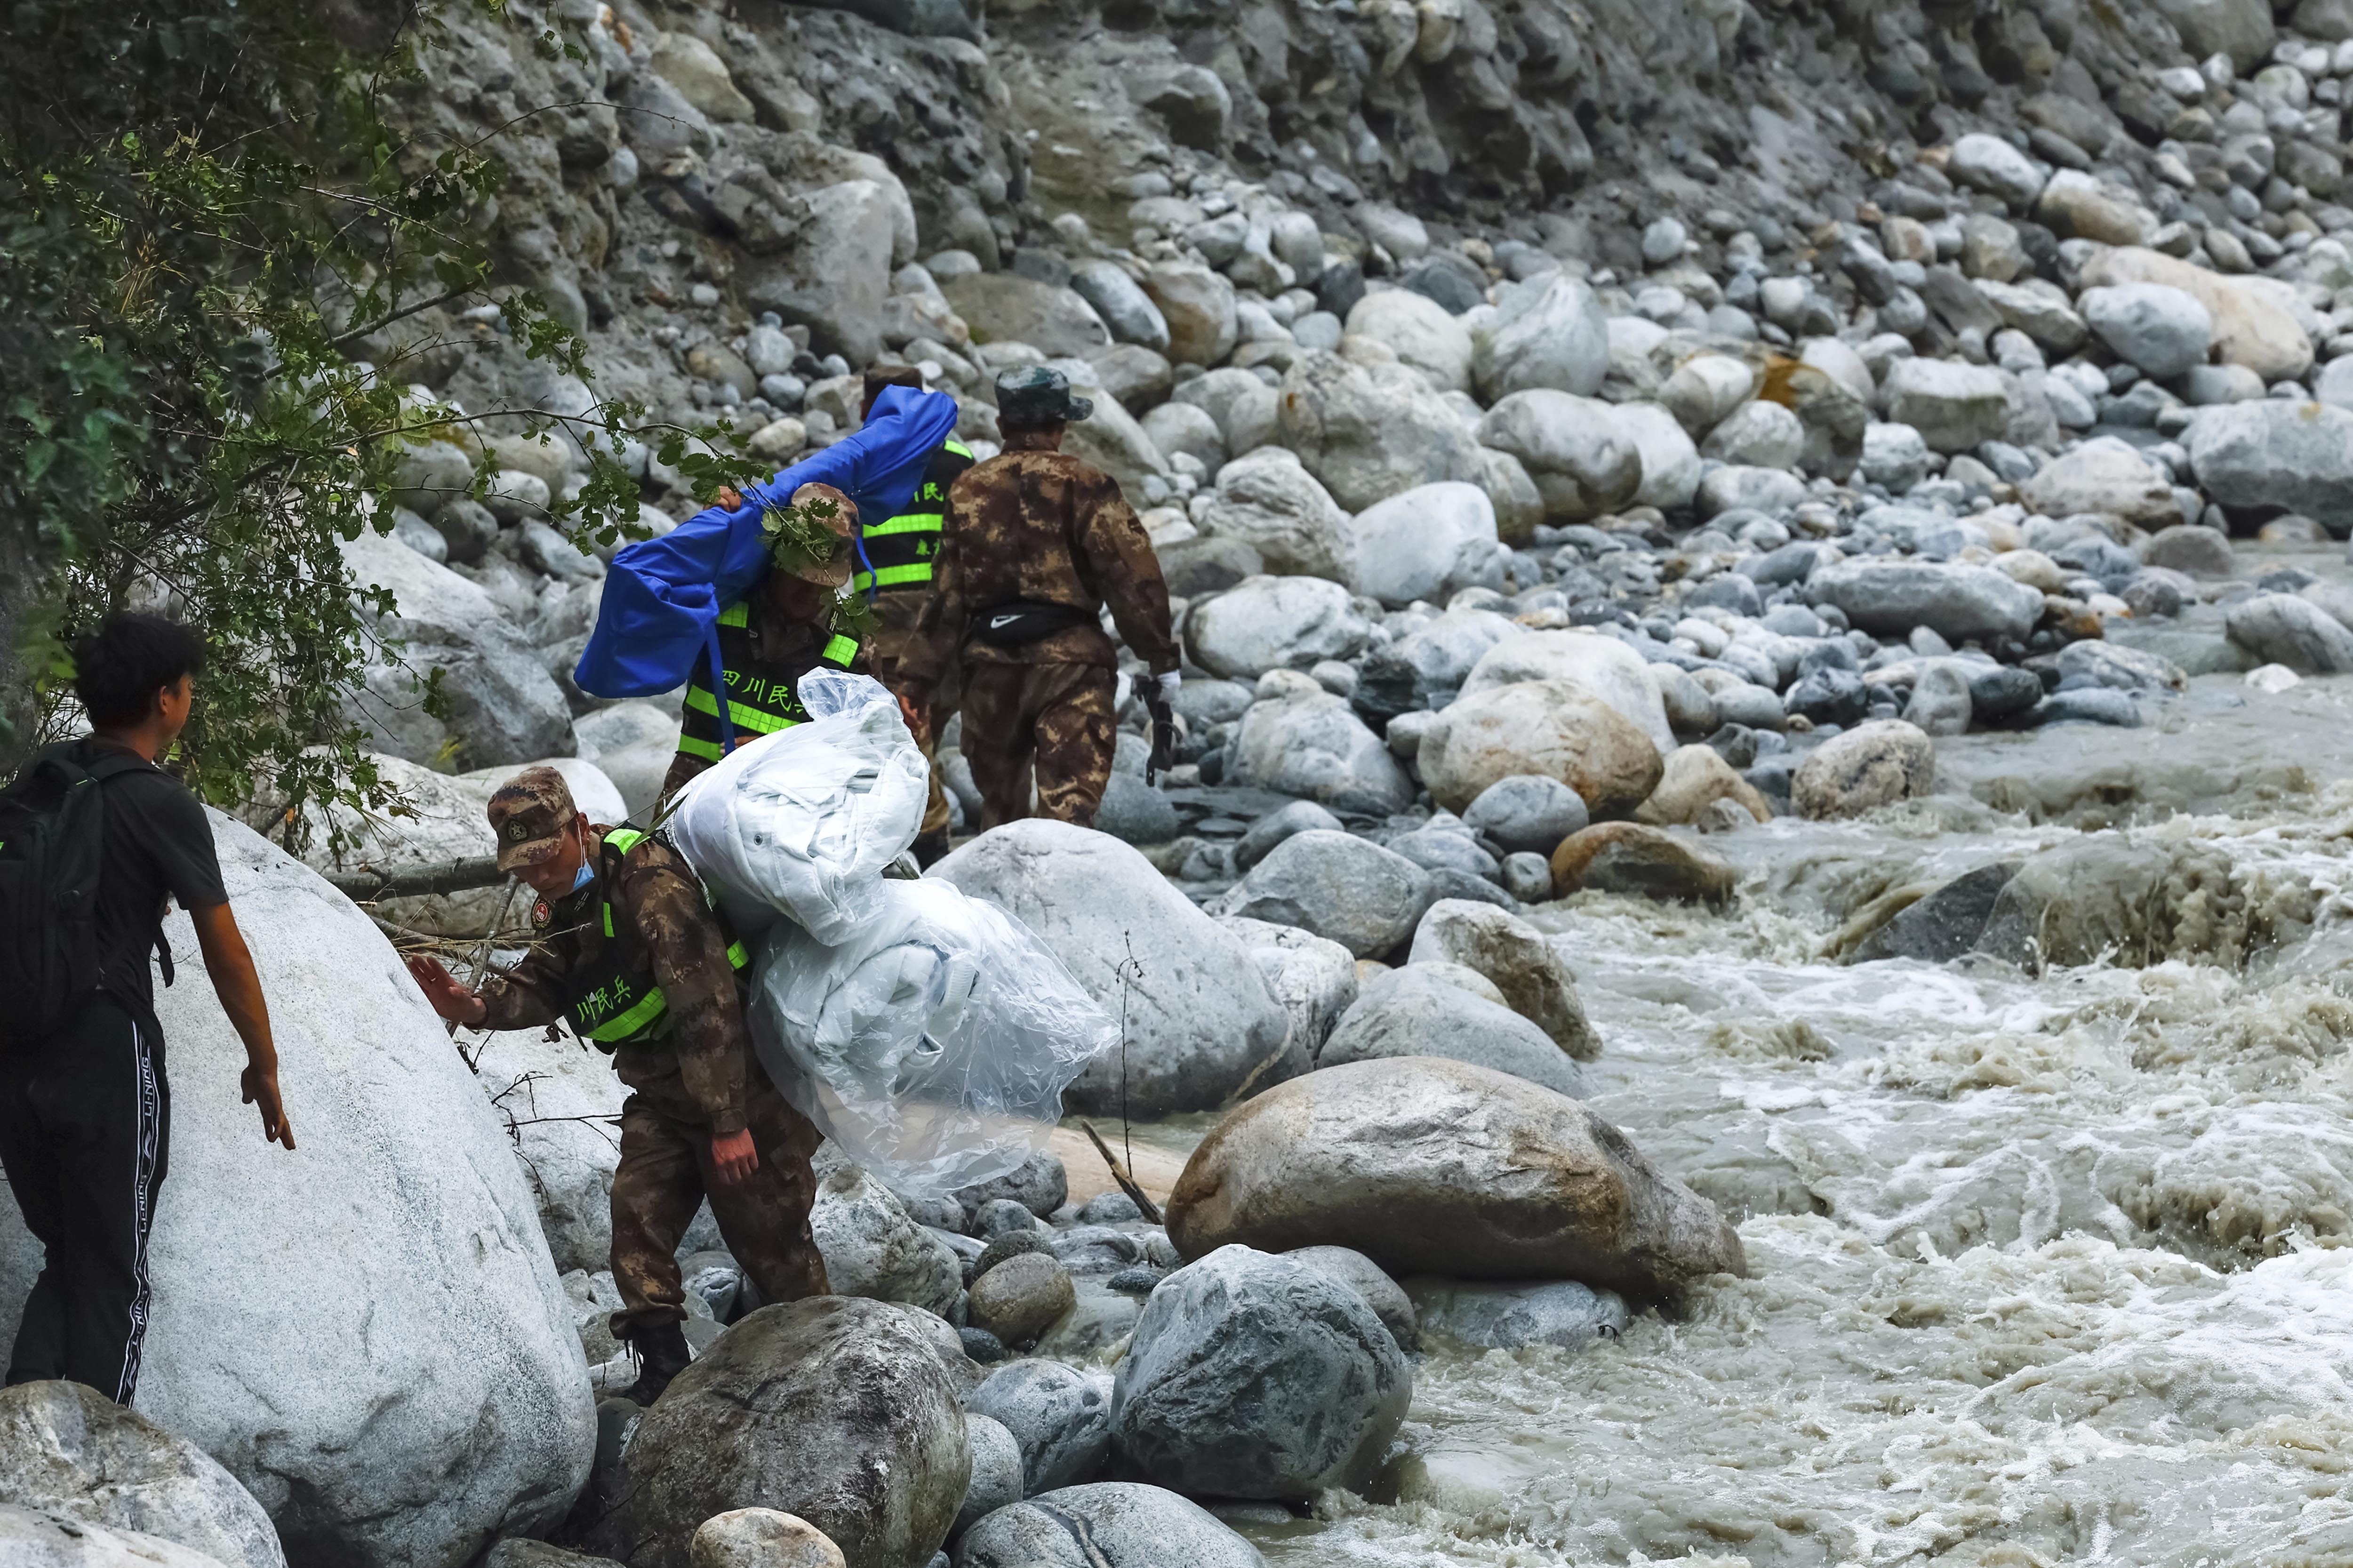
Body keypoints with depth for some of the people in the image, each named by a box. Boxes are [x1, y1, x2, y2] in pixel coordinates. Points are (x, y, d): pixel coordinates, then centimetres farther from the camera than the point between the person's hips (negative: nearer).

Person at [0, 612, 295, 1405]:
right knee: (110, 1282, 5)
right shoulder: (163, 805, -9)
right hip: (108, 1052, -6)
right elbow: (225, 952, -6)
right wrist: (264, 1065, 5)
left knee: (66, 1262, 17)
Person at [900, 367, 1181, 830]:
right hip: (1069, 660, -4)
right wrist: (1161, 655, -2)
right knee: (1069, 804, -10)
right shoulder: (1083, 486, -4)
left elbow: (945, 597, 8)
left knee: (1000, 803, 18)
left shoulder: (968, 491, 9)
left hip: (989, 666, 4)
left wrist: (918, 680, 10)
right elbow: (1133, 576, -9)